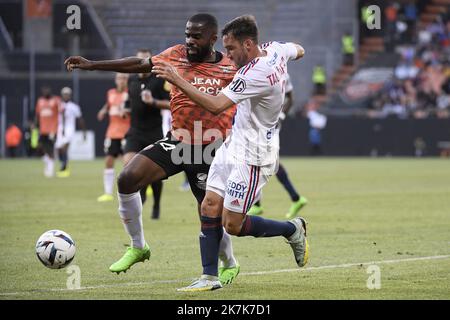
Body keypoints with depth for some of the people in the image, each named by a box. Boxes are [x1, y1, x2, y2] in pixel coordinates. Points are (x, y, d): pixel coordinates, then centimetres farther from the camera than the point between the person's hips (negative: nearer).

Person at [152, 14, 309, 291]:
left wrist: (178, 81, -33)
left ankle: (293, 230, 17)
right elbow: (299, 50, 23)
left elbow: (216, 105, -35)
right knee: (210, 207, 3)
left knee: (233, 225, -3)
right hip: (234, 145, 10)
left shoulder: (254, 74, -28)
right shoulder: (275, 49, 0)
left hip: (252, 156, -10)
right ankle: (209, 278, 6)